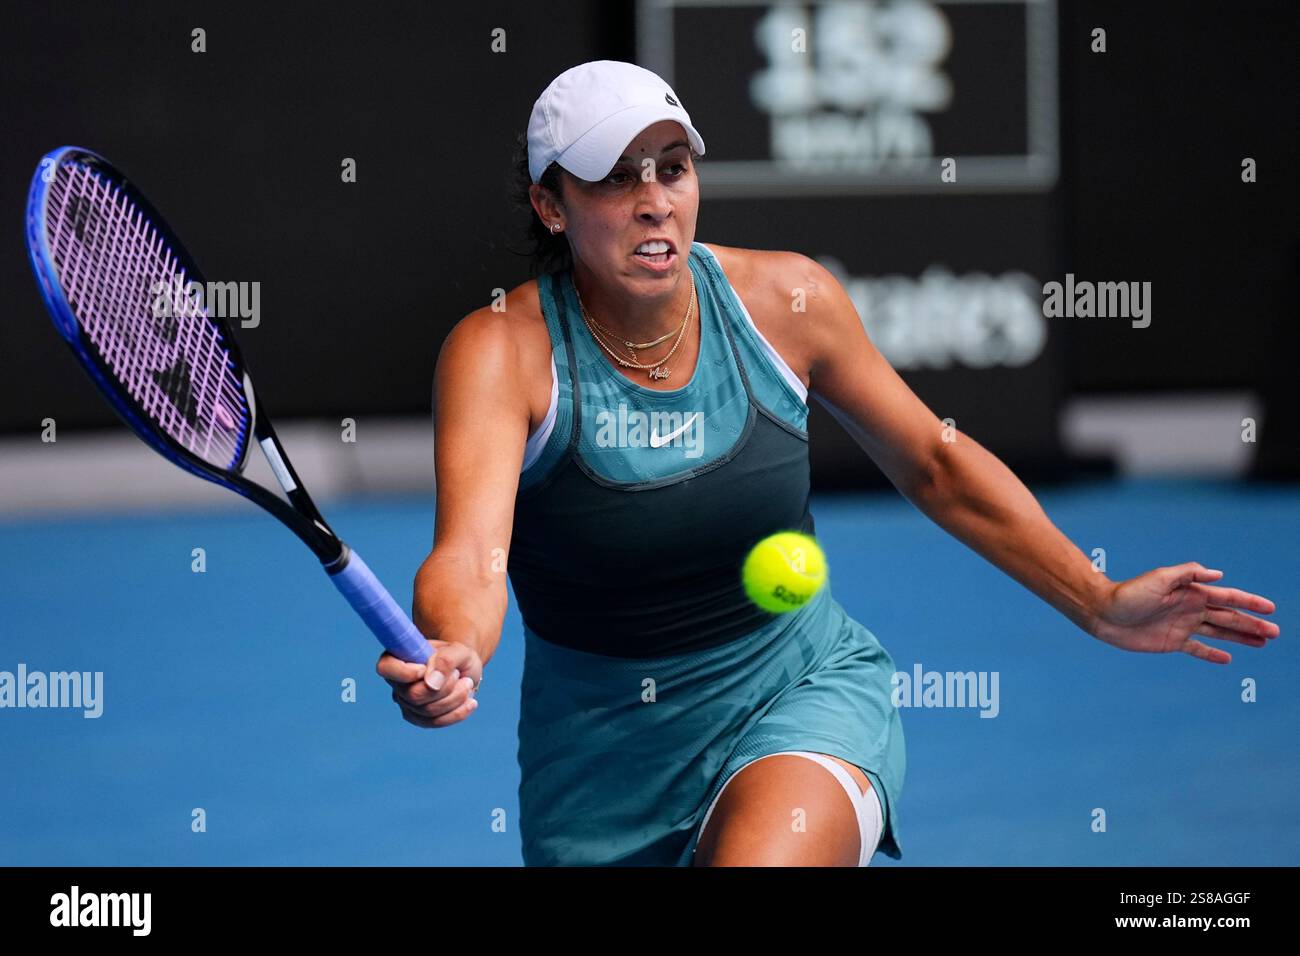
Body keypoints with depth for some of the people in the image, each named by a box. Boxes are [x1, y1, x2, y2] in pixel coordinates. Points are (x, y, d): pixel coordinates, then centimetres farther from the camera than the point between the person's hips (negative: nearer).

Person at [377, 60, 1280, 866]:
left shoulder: (784, 298, -7)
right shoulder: (501, 349, -16)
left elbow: (936, 466, 8)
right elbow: (469, 558, -31)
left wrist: (1101, 603, 1)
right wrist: (452, 656, -54)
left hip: (805, 687, 0)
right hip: (603, 753, 1)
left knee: (761, 856, -34)